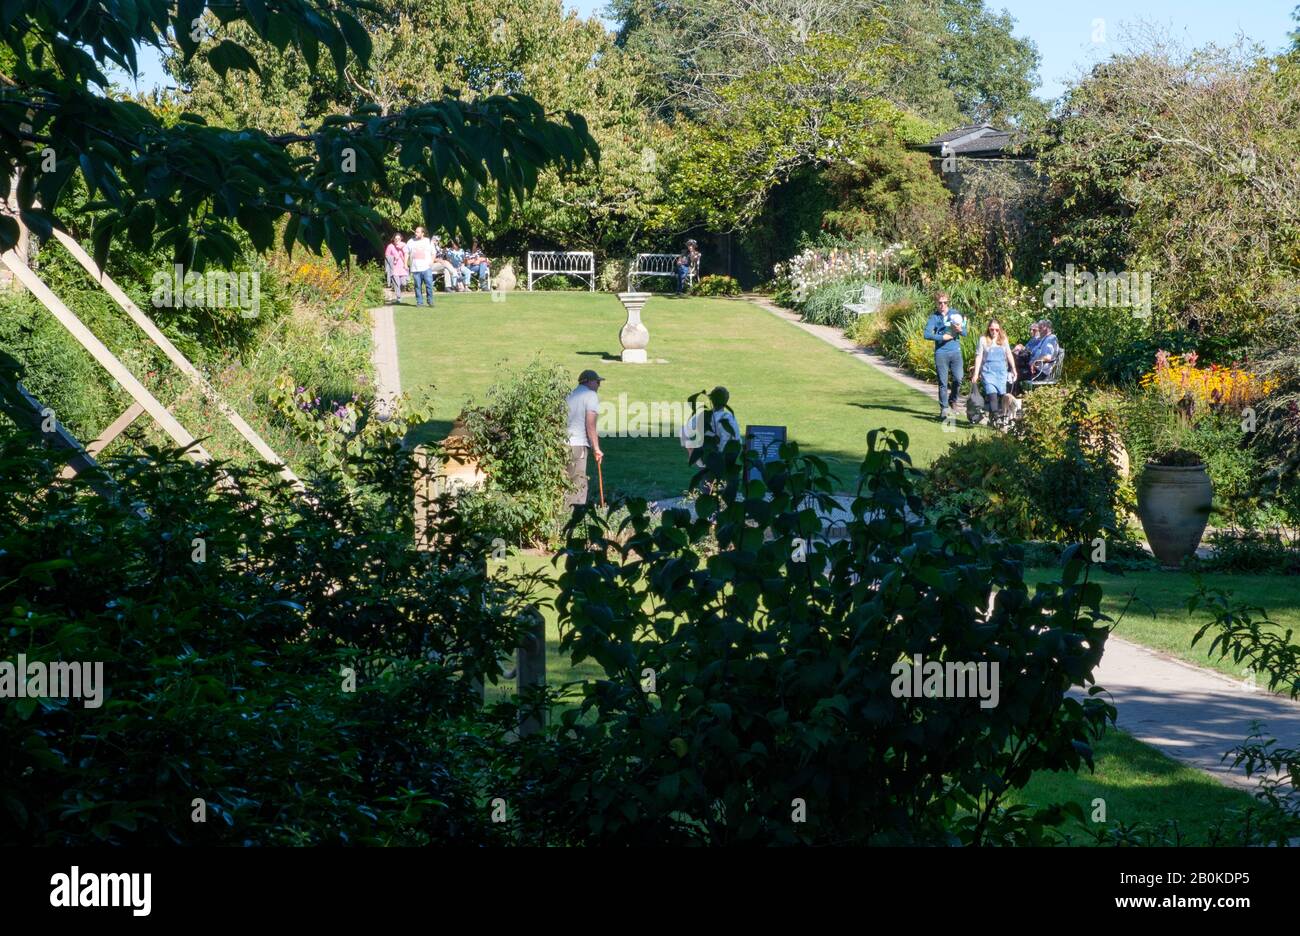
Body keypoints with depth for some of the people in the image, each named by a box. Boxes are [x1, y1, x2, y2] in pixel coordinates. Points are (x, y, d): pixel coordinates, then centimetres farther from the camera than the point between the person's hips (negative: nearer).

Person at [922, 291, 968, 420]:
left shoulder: (955, 313, 10)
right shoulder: (933, 317, 3)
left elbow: (965, 332, 8)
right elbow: (927, 334, -10)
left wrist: (960, 330, -15)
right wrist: (943, 337, -17)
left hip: (956, 351, 2)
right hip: (941, 352, -2)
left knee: (958, 379, -8)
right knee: (943, 382, -1)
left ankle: (952, 400, 17)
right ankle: (944, 409, 5)